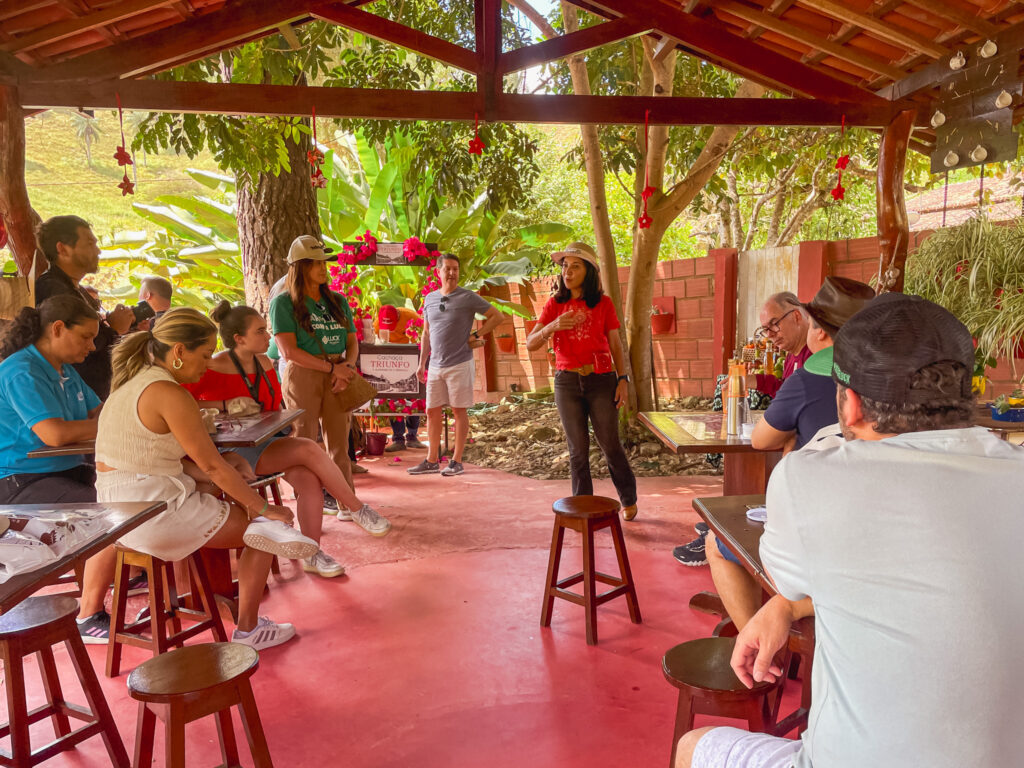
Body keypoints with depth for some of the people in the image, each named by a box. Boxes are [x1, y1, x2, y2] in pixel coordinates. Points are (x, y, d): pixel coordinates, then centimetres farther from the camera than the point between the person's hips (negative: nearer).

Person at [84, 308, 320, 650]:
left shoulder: (132, 383, 11)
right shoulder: (169, 394, -19)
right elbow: (211, 465, -17)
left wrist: (229, 483, 4)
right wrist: (264, 509, -7)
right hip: (153, 512, -10)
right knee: (263, 533, 5)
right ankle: (248, 630, 14)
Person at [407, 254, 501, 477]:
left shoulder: (468, 297, -4)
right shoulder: (429, 298, 11)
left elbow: (497, 316, 0)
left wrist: (476, 336, -6)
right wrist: (422, 364, 15)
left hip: (460, 364, -5)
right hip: (436, 365, 5)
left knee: (459, 411, 1)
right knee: (432, 411, 7)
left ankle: (457, 461, 8)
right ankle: (432, 460, 17)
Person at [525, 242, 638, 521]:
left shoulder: (603, 303, 2)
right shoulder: (555, 305, 4)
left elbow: (615, 345, 6)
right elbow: (530, 344, -3)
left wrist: (623, 378, -4)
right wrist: (554, 325, -20)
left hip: (601, 381, -1)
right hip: (567, 382, 1)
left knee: (611, 445, 4)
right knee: (578, 448, 5)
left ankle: (629, 499, 26)